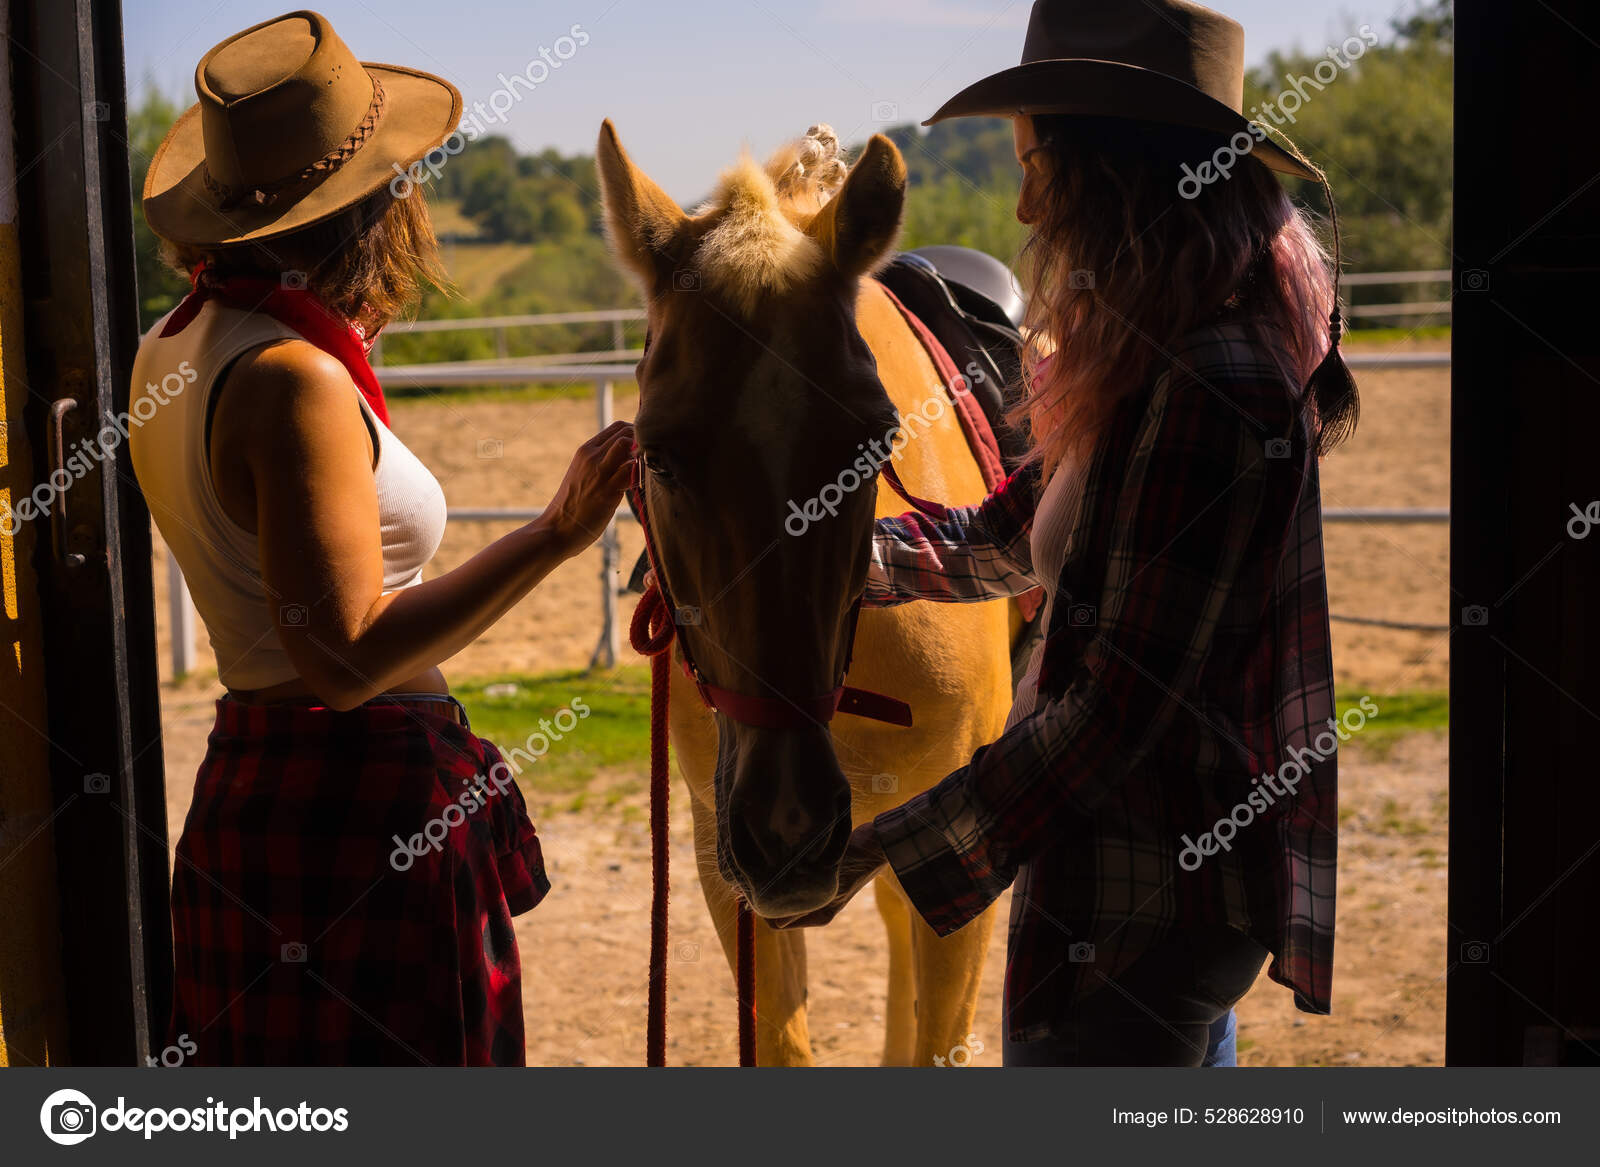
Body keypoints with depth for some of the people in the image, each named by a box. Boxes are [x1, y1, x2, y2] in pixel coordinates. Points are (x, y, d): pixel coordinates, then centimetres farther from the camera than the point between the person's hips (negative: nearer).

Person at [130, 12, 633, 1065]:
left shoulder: (175, 347, 8)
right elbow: (345, 658, -26)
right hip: (359, 805, -10)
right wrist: (554, 536, -28)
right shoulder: (295, 382, -22)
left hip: (253, 785, 10)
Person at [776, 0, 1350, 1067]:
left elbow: (1121, 701, -27)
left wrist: (880, 848, -23)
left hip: (1137, 908, -10)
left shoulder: (1211, 389, -25)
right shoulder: (1150, 360, 8)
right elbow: (1003, 539, 16)